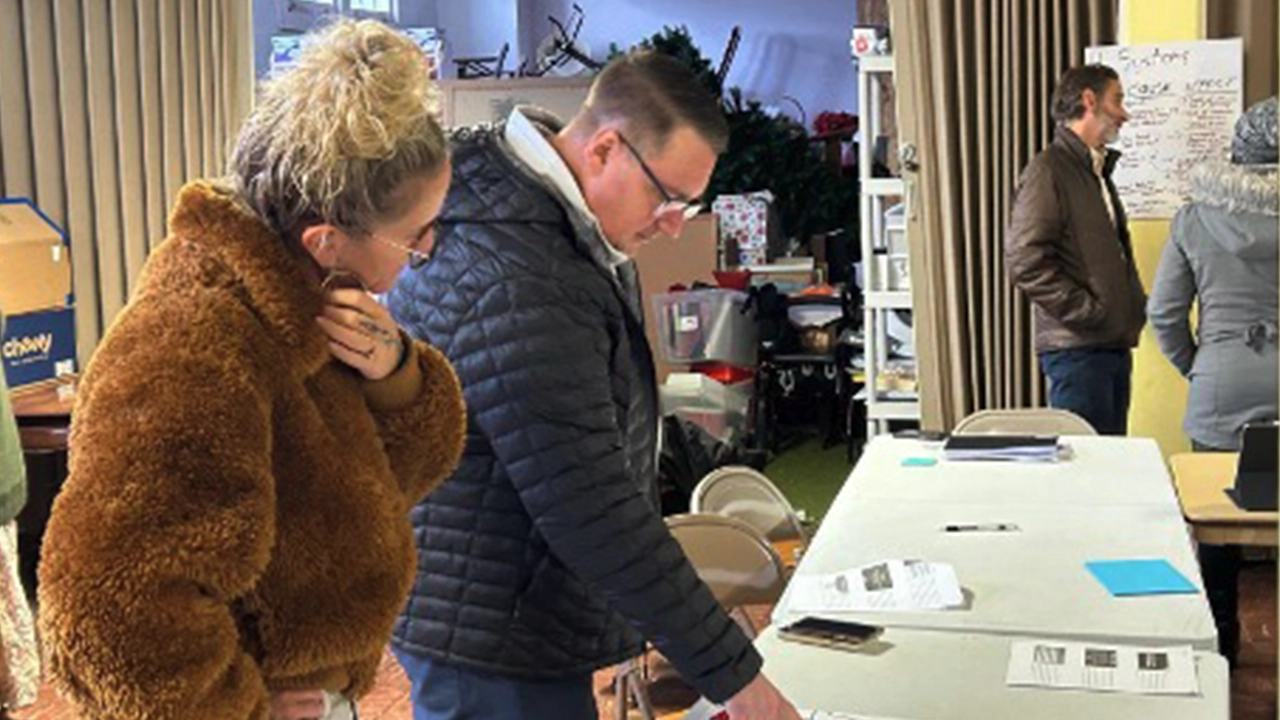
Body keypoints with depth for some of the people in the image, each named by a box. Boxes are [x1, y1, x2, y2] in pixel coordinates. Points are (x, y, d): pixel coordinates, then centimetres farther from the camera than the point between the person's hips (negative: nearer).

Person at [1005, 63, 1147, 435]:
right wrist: (1089, 312, -17)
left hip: (1113, 344, 9)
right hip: (1075, 347, -9)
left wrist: (1136, 304, 12)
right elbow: (1025, 263, -19)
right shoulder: (1048, 170, -9)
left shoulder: (1098, 170, 20)